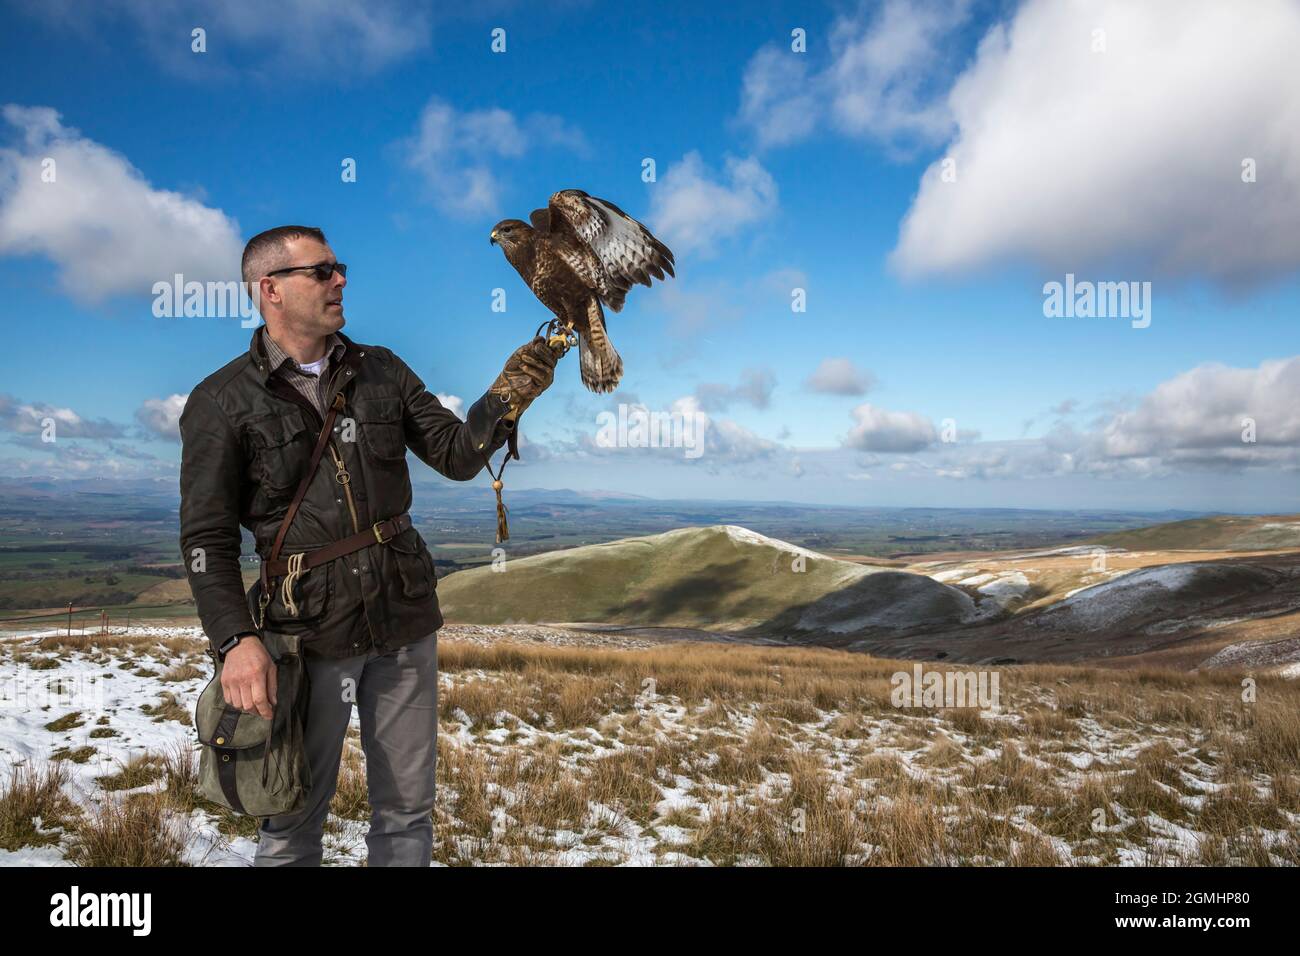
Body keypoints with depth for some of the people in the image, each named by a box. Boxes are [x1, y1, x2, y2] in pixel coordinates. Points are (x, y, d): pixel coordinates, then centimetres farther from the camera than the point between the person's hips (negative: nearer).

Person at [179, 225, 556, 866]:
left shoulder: (382, 372, 8)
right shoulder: (221, 403, -3)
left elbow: (457, 456, 4)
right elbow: (207, 538, -6)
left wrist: (506, 398, -13)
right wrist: (235, 639, -17)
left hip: (405, 620, 4)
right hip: (306, 630, -3)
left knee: (407, 809, 14)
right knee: (293, 819, 12)